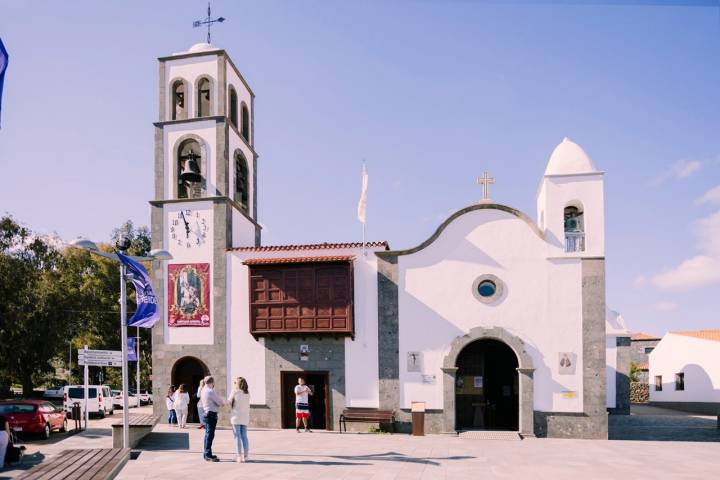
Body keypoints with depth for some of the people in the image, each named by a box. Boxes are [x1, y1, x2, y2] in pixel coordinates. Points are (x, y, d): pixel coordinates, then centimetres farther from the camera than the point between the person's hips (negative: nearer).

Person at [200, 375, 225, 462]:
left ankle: (206, 453, 25)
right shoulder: (211, 392, -19)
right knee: (210, 435, -7)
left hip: (206, 413, 10)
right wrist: (223, 402, 9)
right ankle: (208, 455, -5)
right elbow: (220, 402, -13)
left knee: (208, 434, 17)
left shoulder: (204, 390, 11)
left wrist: (220, 403, 6)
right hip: (212, 414, -10)